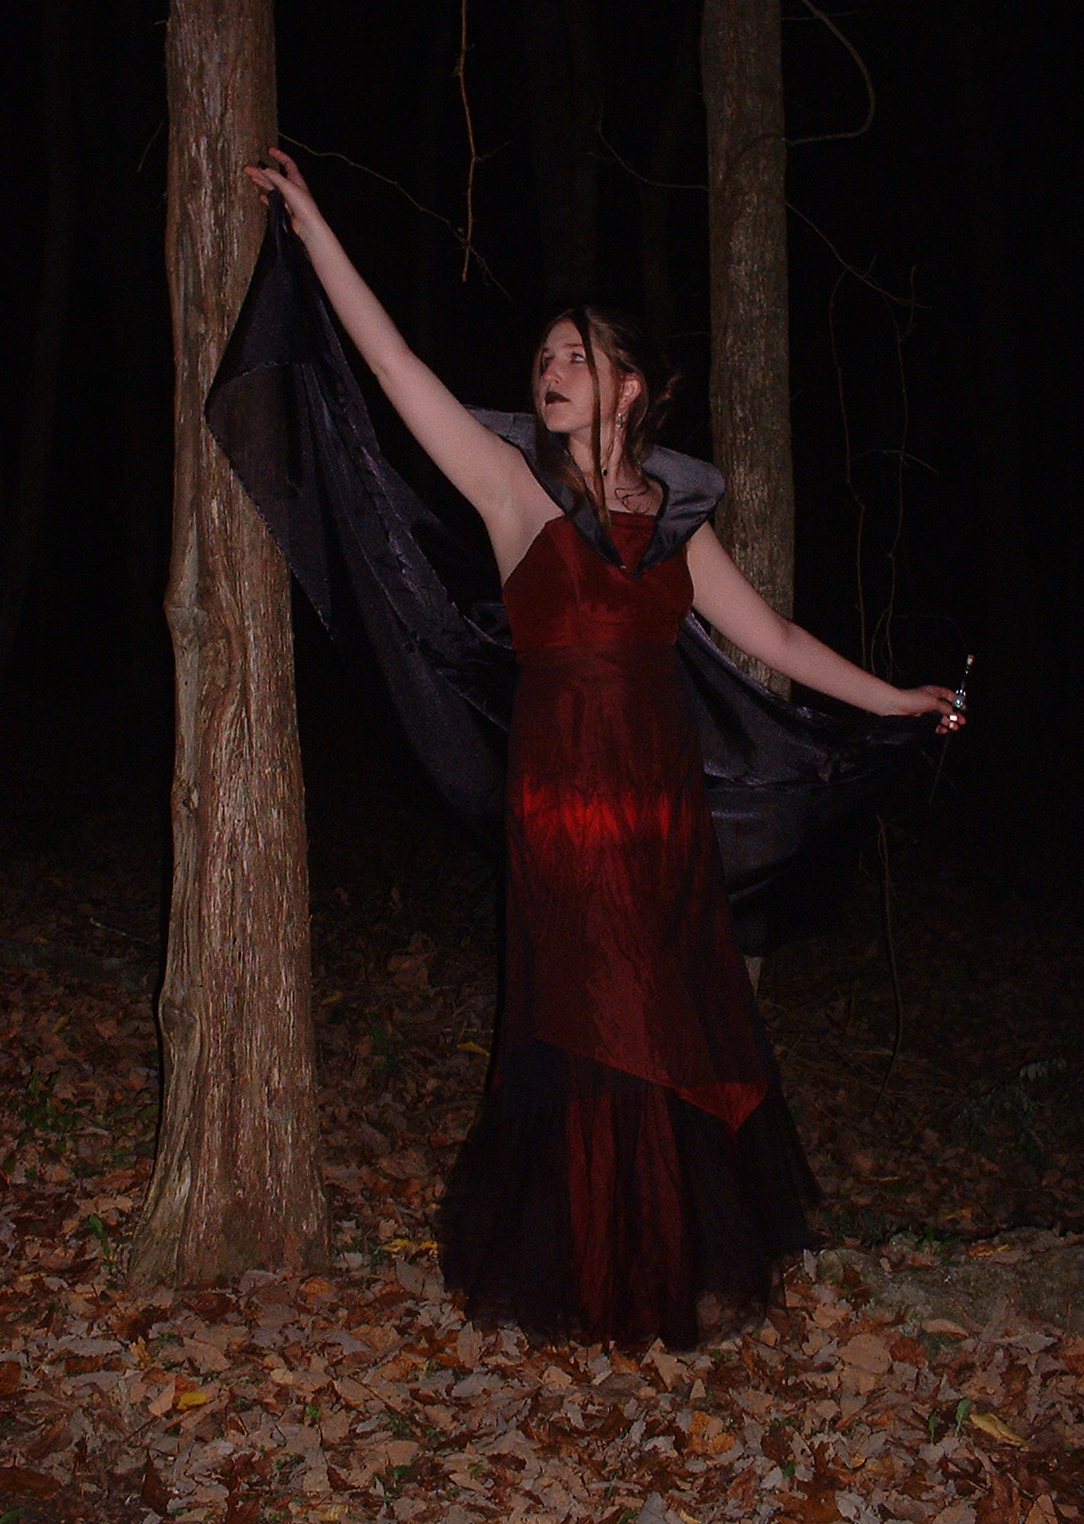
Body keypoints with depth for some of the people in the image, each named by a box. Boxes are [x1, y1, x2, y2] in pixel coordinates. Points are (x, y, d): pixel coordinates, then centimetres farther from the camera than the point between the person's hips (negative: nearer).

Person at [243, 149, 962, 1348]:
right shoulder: (516, 488, -1)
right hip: (566, 802, -4)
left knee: (692, 1037, 10)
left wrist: (894, 699, 18)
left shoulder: (674, 515, 10)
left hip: (665, 799, 4)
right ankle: (600, 1281, 22)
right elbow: (393, 363, -6)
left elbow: (768, 636, 16)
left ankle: (694, 1264, 29)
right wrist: (311, 224, -8)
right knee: (600, 1043, 3)